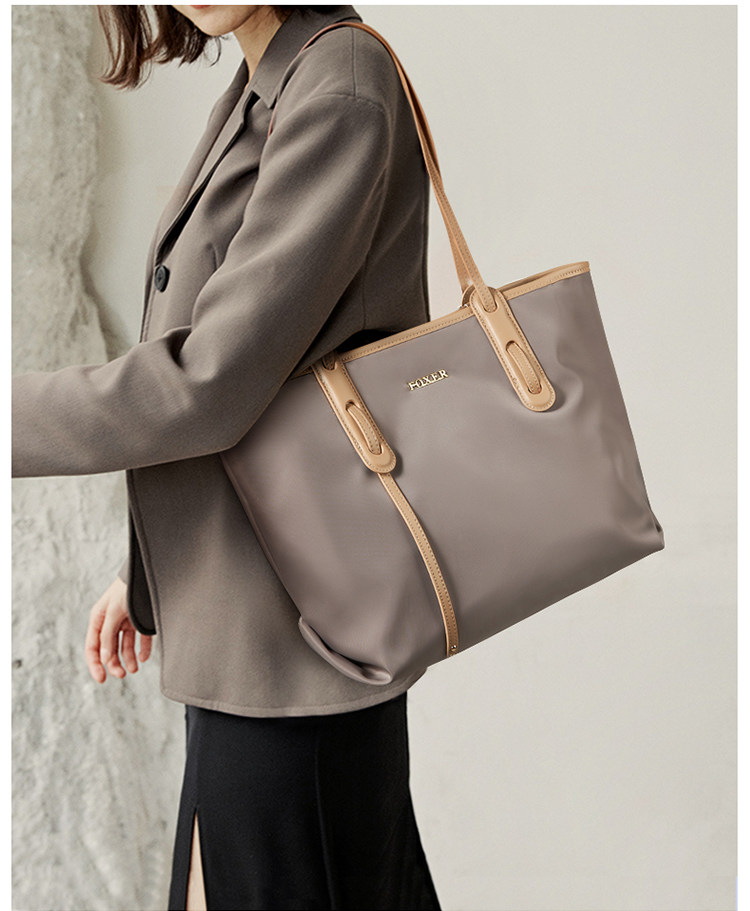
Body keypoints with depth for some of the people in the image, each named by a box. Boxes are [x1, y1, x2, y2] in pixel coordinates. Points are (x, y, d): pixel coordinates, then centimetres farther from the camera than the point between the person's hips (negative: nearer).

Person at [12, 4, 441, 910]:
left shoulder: (340, 94, -17)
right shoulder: (257, 94, 12)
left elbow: (212, 383, -24)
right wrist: (147, 571, 19)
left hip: (291, 634, -9)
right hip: (244, 608, 9)